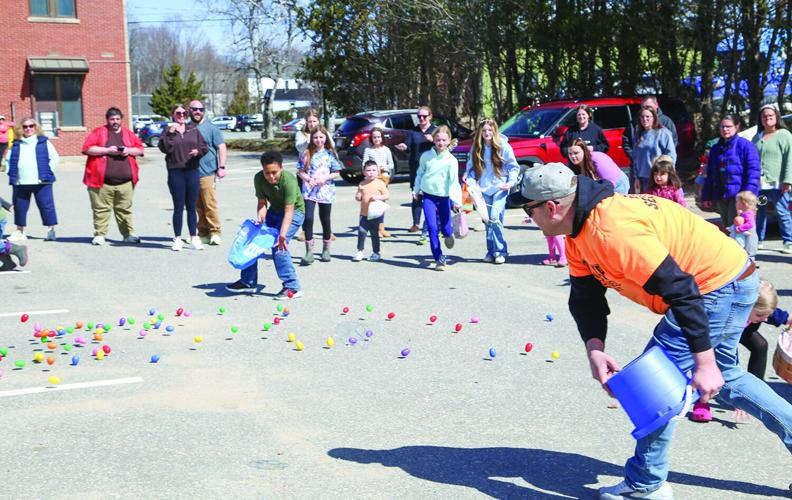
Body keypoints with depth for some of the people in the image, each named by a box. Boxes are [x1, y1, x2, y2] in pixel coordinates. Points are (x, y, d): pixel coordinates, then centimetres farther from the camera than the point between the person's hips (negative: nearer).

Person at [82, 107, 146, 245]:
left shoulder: (128, 134, 16)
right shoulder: (98, 132, 6)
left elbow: (140, 149, 15)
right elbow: (87, 148, -4)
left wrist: (129, 151, -5)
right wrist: (107, 150, -12)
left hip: (125, 182, 3)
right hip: (102, 182, -2)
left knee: (125, 209, 6)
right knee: (101, 209, -2)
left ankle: (129, 234, 13)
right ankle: (99, 235, 5)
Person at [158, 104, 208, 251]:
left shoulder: (194, 131, 12)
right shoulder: (168, 132, 4)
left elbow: (204, 146, 10)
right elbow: (164, 148, -11)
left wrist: (199, 151, -10)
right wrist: (170, 133, -18)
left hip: (193, 172, 2)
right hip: (175, 173, -2)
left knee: (191, 207, 7)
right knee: (178, 207, 1)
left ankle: (194, 238, 13)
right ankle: (177, 239, 8)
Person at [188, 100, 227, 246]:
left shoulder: (211, 128, 1)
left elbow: (221, 147, -1)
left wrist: (221, 167, -8)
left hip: (207, 172, -5)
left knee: (210, 204, -9)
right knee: (198, 206, 8)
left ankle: (214, 233, -4)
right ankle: (203, 234, 14)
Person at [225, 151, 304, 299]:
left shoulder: (288, 180, -32)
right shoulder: (259, 178, -16)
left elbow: (288, 211, -34)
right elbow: (262, 202, -9)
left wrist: (282, 234, -43)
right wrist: (260, 217, -29)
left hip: (294, 212, -7)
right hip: (274, 211, 7)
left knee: (278, 245, -23)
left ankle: (292, 288, -17)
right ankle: (248, 282, 16)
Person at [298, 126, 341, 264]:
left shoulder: (330, 154, 3)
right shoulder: (307, 154, 4)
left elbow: (337, 173, 2)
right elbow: (300, 171, 5)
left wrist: (325, 178, -14)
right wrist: (308, 179, -13)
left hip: (325, 190, 0)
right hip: (309, 191, 0)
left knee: (325, 220, 10)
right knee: (308, 218, -13)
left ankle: (326, 250, 27)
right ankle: (309, 252, -9)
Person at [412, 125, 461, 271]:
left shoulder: (451, 160, -7)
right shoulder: (426, 156, 1)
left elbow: (454, 181, -13)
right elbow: (420, 173, 15)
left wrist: (457, 200, -22)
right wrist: (416, 190, 14)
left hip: (444, 197, -1)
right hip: (428, 196, 1)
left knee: (445, 228, 5)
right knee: (432, 227, -8)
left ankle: (449, 233, 44)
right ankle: (439, 258, -2)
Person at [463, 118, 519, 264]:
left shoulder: (503, 146, -7)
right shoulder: (476, 148, 4)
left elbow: (514, 166, 0)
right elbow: (471, 167, 10)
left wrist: (511, 181, -13)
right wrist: (470, 180, -8)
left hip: (500, 188, -4)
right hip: (484, 189, 4)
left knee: (495, 217, -16)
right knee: (488, 220, 8)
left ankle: (500, 251, -6)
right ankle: (491, 251, 19)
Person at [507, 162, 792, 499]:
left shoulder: (613, 231, -31)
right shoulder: (579, 234, 1)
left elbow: (680, 290, -32)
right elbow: (585, 298, 6)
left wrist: (704, 362, -28)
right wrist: (594, 348, -11)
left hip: (723, 284, -11)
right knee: (724, 378, 24)